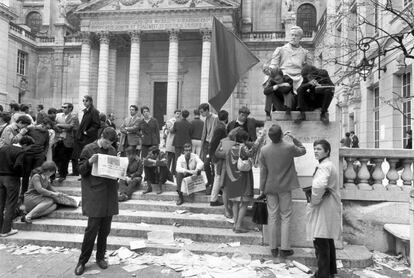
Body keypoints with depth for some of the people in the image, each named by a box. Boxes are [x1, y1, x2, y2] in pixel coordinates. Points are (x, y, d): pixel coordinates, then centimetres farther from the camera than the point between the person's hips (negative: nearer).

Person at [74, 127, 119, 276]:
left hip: (109, 194, 4)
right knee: (92, 228, -4)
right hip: (94, 193, -4)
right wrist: (89, 162, -20)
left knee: (105, 228, 10)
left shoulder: (112, 151, 10)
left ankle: (100, 257, 26)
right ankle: (82, 261, 12)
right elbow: (81, 170, -2)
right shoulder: (88, 149, -3)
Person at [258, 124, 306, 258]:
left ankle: (273, 248, 17)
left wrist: (262, 188, 5)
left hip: (270, 187, 2)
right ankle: (284, 248, 10)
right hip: (285, 187, -1)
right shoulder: (290, 147, -14)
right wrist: (293, 138, 8)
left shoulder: (264, 150, -10)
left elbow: (263, 171, -4)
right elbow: (303, 150, 8)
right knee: (285, 217, 8)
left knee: (272, 217, 9)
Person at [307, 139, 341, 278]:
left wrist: (314, 200, -21)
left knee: (321, 241, -4)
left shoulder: (324, 166, -18)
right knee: (328, 240, 20)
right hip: (328, 208, 11)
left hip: (323, 209, -11)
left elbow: (319, 185, -37)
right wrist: (316, 197, 12)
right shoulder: (329, 164, 15)